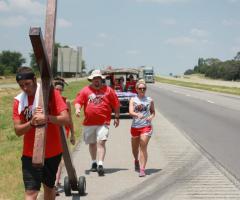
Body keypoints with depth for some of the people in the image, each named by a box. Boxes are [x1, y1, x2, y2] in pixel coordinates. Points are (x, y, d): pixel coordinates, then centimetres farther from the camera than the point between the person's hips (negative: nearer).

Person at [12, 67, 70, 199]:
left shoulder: (51, 94, -8)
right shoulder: (19, 101, -2)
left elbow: (65, 119, -16)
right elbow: (18, 130, -5)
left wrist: (47, 118, -33)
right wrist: (31, 122, -24)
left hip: (52, 152, 0)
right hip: (30, 154, 0)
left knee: (49, 187, 17)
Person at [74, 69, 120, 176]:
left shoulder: (108, 90, 4)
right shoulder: (85, 90, 7)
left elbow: (116, 104, 9)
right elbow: (78, 101, 3)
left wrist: (116, 117, 8)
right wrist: (77, 109, -18)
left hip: (103, 122, -3)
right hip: (88, 122, 3)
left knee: (101, 142, -15)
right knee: (92, 143, 15)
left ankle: (100, 164, -19)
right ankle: (94, 162, 33)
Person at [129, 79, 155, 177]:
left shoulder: (150, 100, 7)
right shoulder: (133, 100, 3)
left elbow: (153, 112, 20)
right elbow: (130, 112, -13)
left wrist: (151, 117, -3)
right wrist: (137, 115, -33)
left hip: (146, 126, -1)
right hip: (135, 126, 1)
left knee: (143, 148, -12)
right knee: (135, 148, 16)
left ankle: (142, 169, -13)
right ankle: (136, 161, 47)